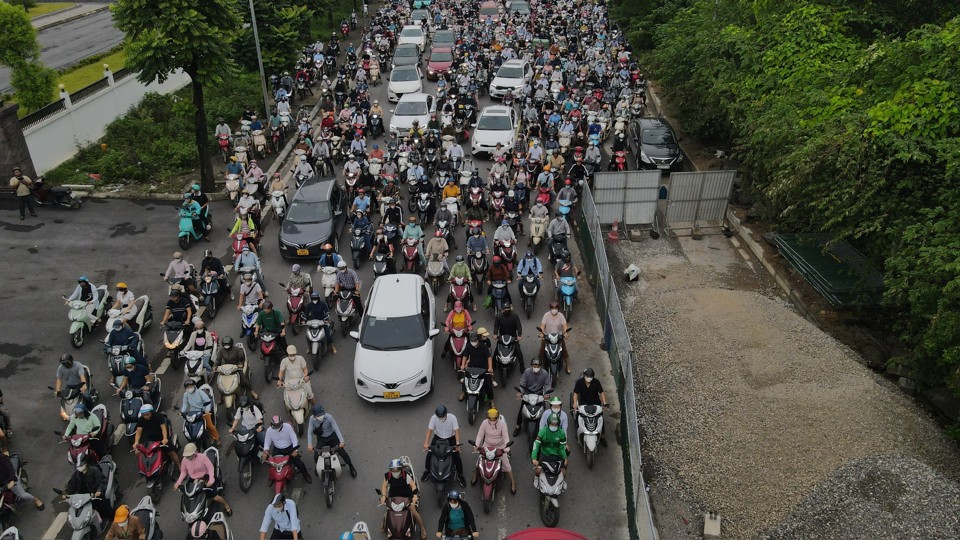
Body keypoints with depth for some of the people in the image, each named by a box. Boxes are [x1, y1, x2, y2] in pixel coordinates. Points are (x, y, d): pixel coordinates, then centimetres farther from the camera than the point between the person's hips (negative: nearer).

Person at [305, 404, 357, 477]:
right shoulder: (312, 419, -21)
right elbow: (309, 432, -17)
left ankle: (351, 467, 22)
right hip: (321, 438, 2)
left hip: (332, 436, -2)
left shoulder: (329, 417, -28)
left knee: (342, 452, -2)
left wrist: (341, 441, -39)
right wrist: (309, 444, -30)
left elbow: (336, 428, -29)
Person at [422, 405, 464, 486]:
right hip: (438, 437, 2)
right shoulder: (433, 418, -22)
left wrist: (457, 444, -36)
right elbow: (430, 430, -17)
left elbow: (456, 431, -24)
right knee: (429, 454, -6)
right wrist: (426, 443, -29)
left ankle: (460, 475, 11)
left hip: (450, 438, -1)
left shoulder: (452, 417, -26)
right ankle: (427, 471, 22)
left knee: (457, 457, -11)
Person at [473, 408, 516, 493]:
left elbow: (506, 437, -19)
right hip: (487, 446, 2)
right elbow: (480, 435, -11)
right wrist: (477, 445, -25)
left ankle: (513, 482, 9)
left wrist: (506, 447, -34)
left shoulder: (502, 423, -19)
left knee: (506, 463, -7)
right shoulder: (484, 423, -15)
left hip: (500, 447, -2)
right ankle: (475, 475, 31)